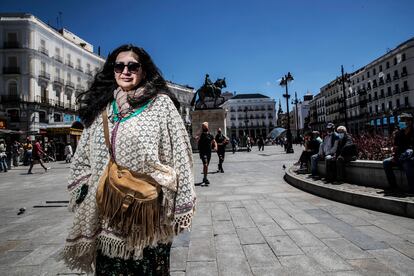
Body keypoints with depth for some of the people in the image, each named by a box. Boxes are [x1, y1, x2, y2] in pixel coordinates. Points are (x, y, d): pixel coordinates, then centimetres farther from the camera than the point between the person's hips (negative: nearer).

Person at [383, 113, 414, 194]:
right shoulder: (399, 133, 7)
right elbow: (396, 147, 10)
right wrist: (394, 154, -7)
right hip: (400, 157, 6)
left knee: (407, 163, -38)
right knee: (386, 162, -16)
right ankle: (394, 187, -10)